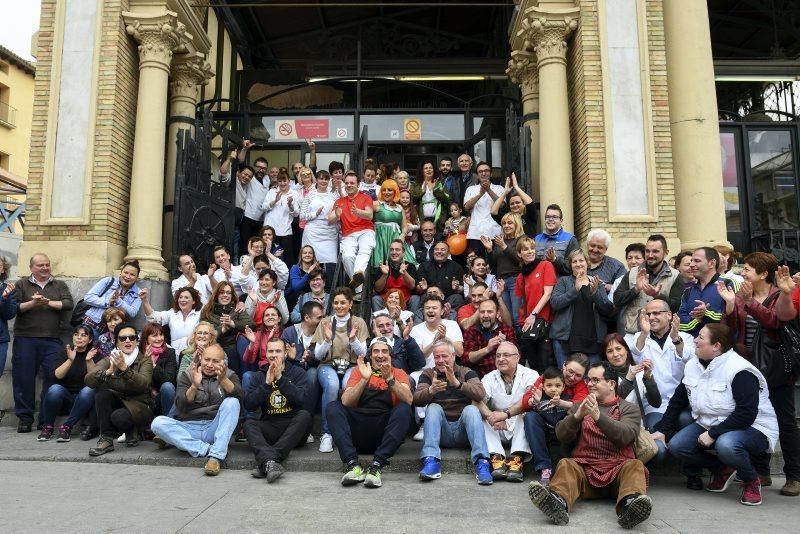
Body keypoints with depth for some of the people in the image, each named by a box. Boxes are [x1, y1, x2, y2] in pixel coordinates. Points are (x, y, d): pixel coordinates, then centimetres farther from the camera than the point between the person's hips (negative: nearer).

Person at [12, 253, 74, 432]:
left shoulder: (60, 285, 14)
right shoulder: (21, 285, 11)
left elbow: (69, 304, 0)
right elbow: (13, 308, 0)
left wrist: (48, 302, -12)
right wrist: (32, 303, -15)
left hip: (52, 340, 1)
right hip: (25, 339, -1)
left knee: (52, 377, -3)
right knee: (23, 378, 1)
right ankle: (25, 417, 12)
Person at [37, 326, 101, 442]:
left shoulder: (95, 355, 1)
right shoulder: (65, 353, 5)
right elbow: (57, 376, -11)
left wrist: (89, 361, -27)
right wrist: (70, 360, -25)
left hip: (84, 401, -1)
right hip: (65, 399, 1)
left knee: (88, 391, -32)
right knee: (55, 389, -29)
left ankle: (67, 427, -23)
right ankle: (48, 427, -10)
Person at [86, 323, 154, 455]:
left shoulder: (144, 360, -5)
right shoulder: (108, 360, 2)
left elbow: (143, 384, -25)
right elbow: (88, 380, -15)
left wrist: (124, 369, -39)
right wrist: (108, 371, -34)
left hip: (138, 406, -3)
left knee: (119, 417, -33)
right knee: (101, 392, -25)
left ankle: (132, 430, 3)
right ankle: (106, 439, -18)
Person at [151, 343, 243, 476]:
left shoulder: (229, 375, 6)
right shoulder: (187, 375, 7)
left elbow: (239, 397, -15)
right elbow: (181, 407, -6)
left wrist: (223, 380, -33)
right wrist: (194, 385, -24)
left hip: (215, 428, -1)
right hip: (189, 428, 1)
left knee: (231, 402, -25)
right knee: (158, 423, -22)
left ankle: (216, 456, -33)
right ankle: (206, 449, -27)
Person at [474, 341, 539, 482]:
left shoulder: (530, 375, -1)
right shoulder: (489, 378, 7)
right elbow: (478, 400, -11)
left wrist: (506, 414, -34)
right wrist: (490, 416, -33)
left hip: (520, 429, -2)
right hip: (498, 430, 3)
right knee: (480, 416, -22)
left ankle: (517, 460, -36)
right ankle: (497, 457, -35)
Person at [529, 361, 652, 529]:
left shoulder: (629, 408, 13)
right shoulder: (580, 407, 21)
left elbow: (625, 436, -8)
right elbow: (562, 435, 5)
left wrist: (598, 415, -22)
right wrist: (577, 415, -13)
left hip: (618, 467, -1)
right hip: (584, 468, 1)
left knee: (634, 466, -29)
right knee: (566, 464, -26)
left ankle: (630, 505, -56)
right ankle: (558, 503, -54)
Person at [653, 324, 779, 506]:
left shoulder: (740, 371, -21)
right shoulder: (693, 365, 2)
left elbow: (746, 414, -27)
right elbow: (677, 401, 8)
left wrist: (713, 434, -26)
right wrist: (662, 430, 1)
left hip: (751, 428, -7)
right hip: (709, 424, 7)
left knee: (726, 445, -39)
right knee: (676, 445, -15)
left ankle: (751, 481, -5)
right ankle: (722, 469, 11)